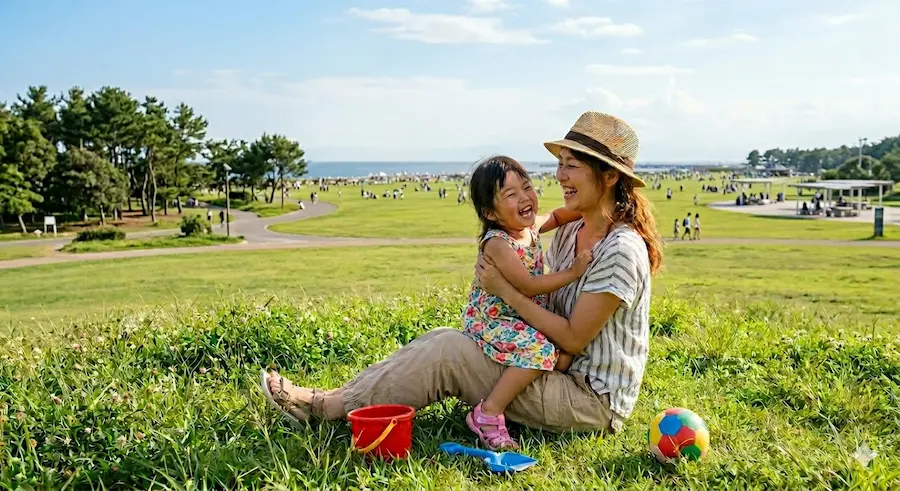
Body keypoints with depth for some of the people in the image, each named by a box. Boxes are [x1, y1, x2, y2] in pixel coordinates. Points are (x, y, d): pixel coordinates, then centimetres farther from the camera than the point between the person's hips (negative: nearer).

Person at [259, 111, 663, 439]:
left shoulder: (621, 250, -21)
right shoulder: (569, 234, 7)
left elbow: (573, 338, -20)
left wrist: (504, 289, -17)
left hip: (595, 402, -8)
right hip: (562, 373, 8)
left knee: (446, 351, -17)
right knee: (443, 340, -4)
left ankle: (329, 406, -5)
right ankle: (335, 397, 0)